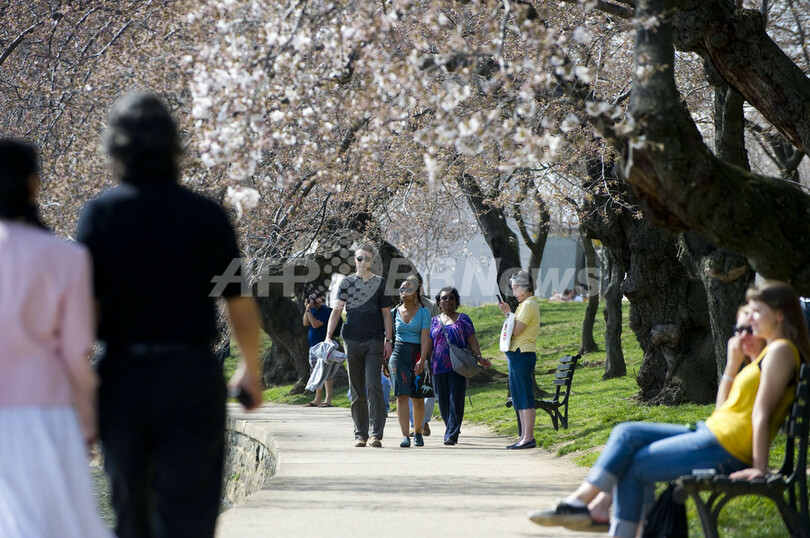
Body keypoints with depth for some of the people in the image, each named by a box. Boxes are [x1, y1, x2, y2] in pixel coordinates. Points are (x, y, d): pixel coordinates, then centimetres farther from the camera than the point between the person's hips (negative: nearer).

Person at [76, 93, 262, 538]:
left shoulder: (100, 214, -3)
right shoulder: (208, 217, -2)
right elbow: (241, 308, 2)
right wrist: (251, 370, 21)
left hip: (122, 379, 1)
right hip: (192, 377, -1)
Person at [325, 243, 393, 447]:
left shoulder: (379, 283, 8)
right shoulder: (347, 282, 9)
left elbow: (386, 313, 9)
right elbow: (337, 310, 4)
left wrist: (388, 340, 1)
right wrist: (328, 336, -8)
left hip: (374, 341, -2)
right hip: (352, 340, 2)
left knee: (373, 386, -12)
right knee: (356, 390, 5)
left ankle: (376, 434, -13)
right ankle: (360, 434, 10)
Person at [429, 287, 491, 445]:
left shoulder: (463, 319, 10)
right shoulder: (434, 321, 16)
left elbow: (471, 340, 5)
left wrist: (479, 357, -9)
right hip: (438, 366, 3)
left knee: (456, 399, -11)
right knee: (443, 401, 3)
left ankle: (451, 435, -14)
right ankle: (452, 430, 20)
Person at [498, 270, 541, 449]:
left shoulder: (529, 305, -11)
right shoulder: (524, 305, 21)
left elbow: (516, 330, -18)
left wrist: (507, 312, -8)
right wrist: (507, 312, 14)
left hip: (522, 354, -11)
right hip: (516, 354, 11)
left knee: (525, 398, -11)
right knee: (519, 399, 12)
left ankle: (529, 437, -12)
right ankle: (524, 436, 15)